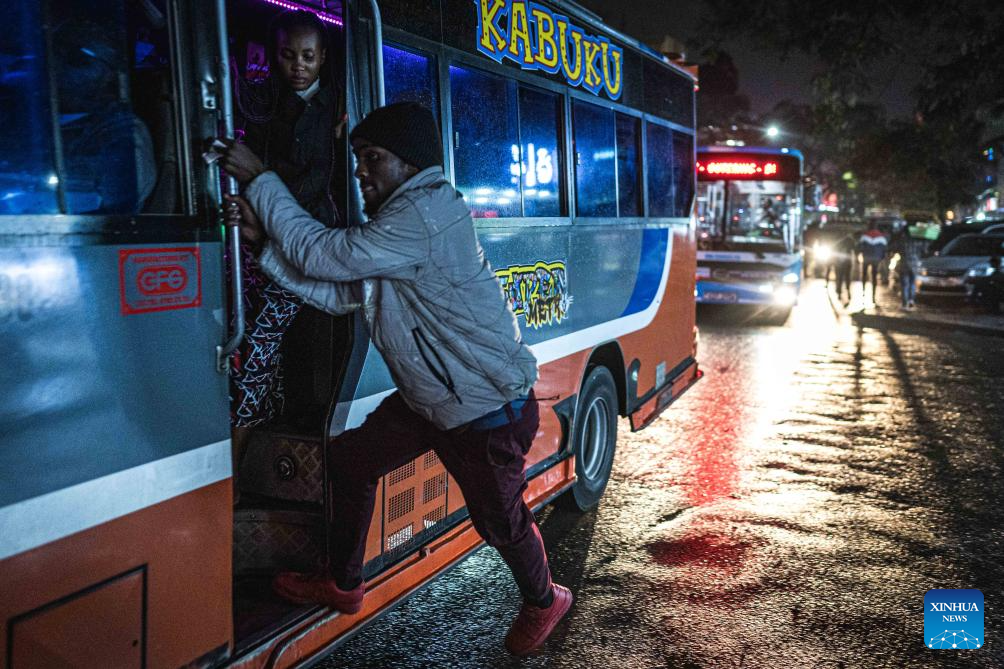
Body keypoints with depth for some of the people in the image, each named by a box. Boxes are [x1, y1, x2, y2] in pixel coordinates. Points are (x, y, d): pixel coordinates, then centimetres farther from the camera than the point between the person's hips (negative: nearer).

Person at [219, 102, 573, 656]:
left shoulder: (425, 215, -24)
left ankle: (543, 602, 40)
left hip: (490, 408, -9)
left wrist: (259, 180, -12)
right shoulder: (395, 219, 8)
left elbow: (322, 256, -22)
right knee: (350, 459, 14)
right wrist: (266, 240, -4)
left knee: (499, 520, 8)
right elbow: (337, 293, 4)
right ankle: (342, 584, 34)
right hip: (429, 398, 10)